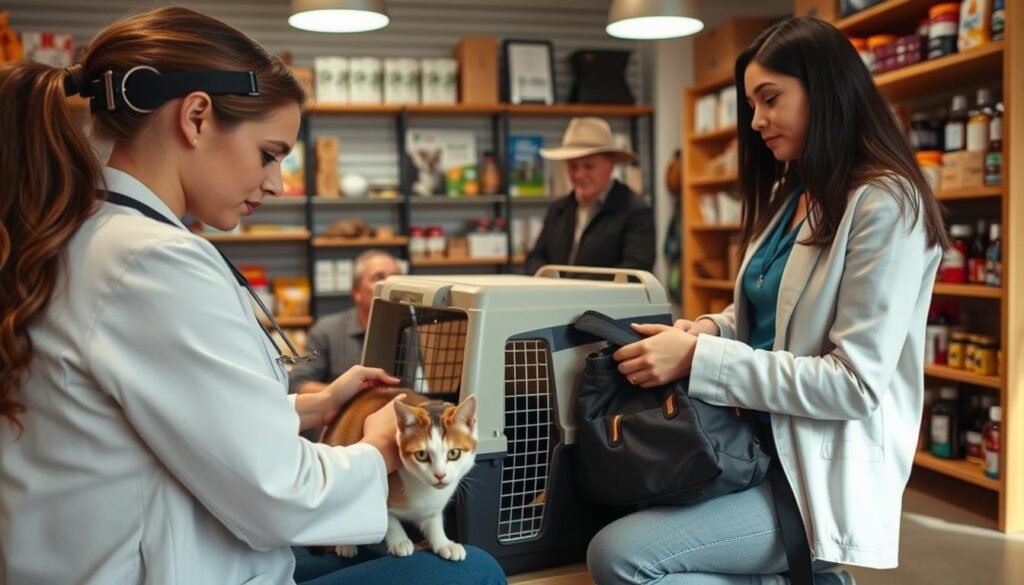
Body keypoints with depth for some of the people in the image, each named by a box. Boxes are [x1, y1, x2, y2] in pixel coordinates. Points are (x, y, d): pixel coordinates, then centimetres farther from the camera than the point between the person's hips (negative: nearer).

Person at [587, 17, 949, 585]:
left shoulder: (884, 203, -14)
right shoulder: (789, 195, 13)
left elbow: (856, 382, -20)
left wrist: (698, 360, -23)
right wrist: (710, 330, -3)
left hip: (821, 471, -8)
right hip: (762, 446, 8)